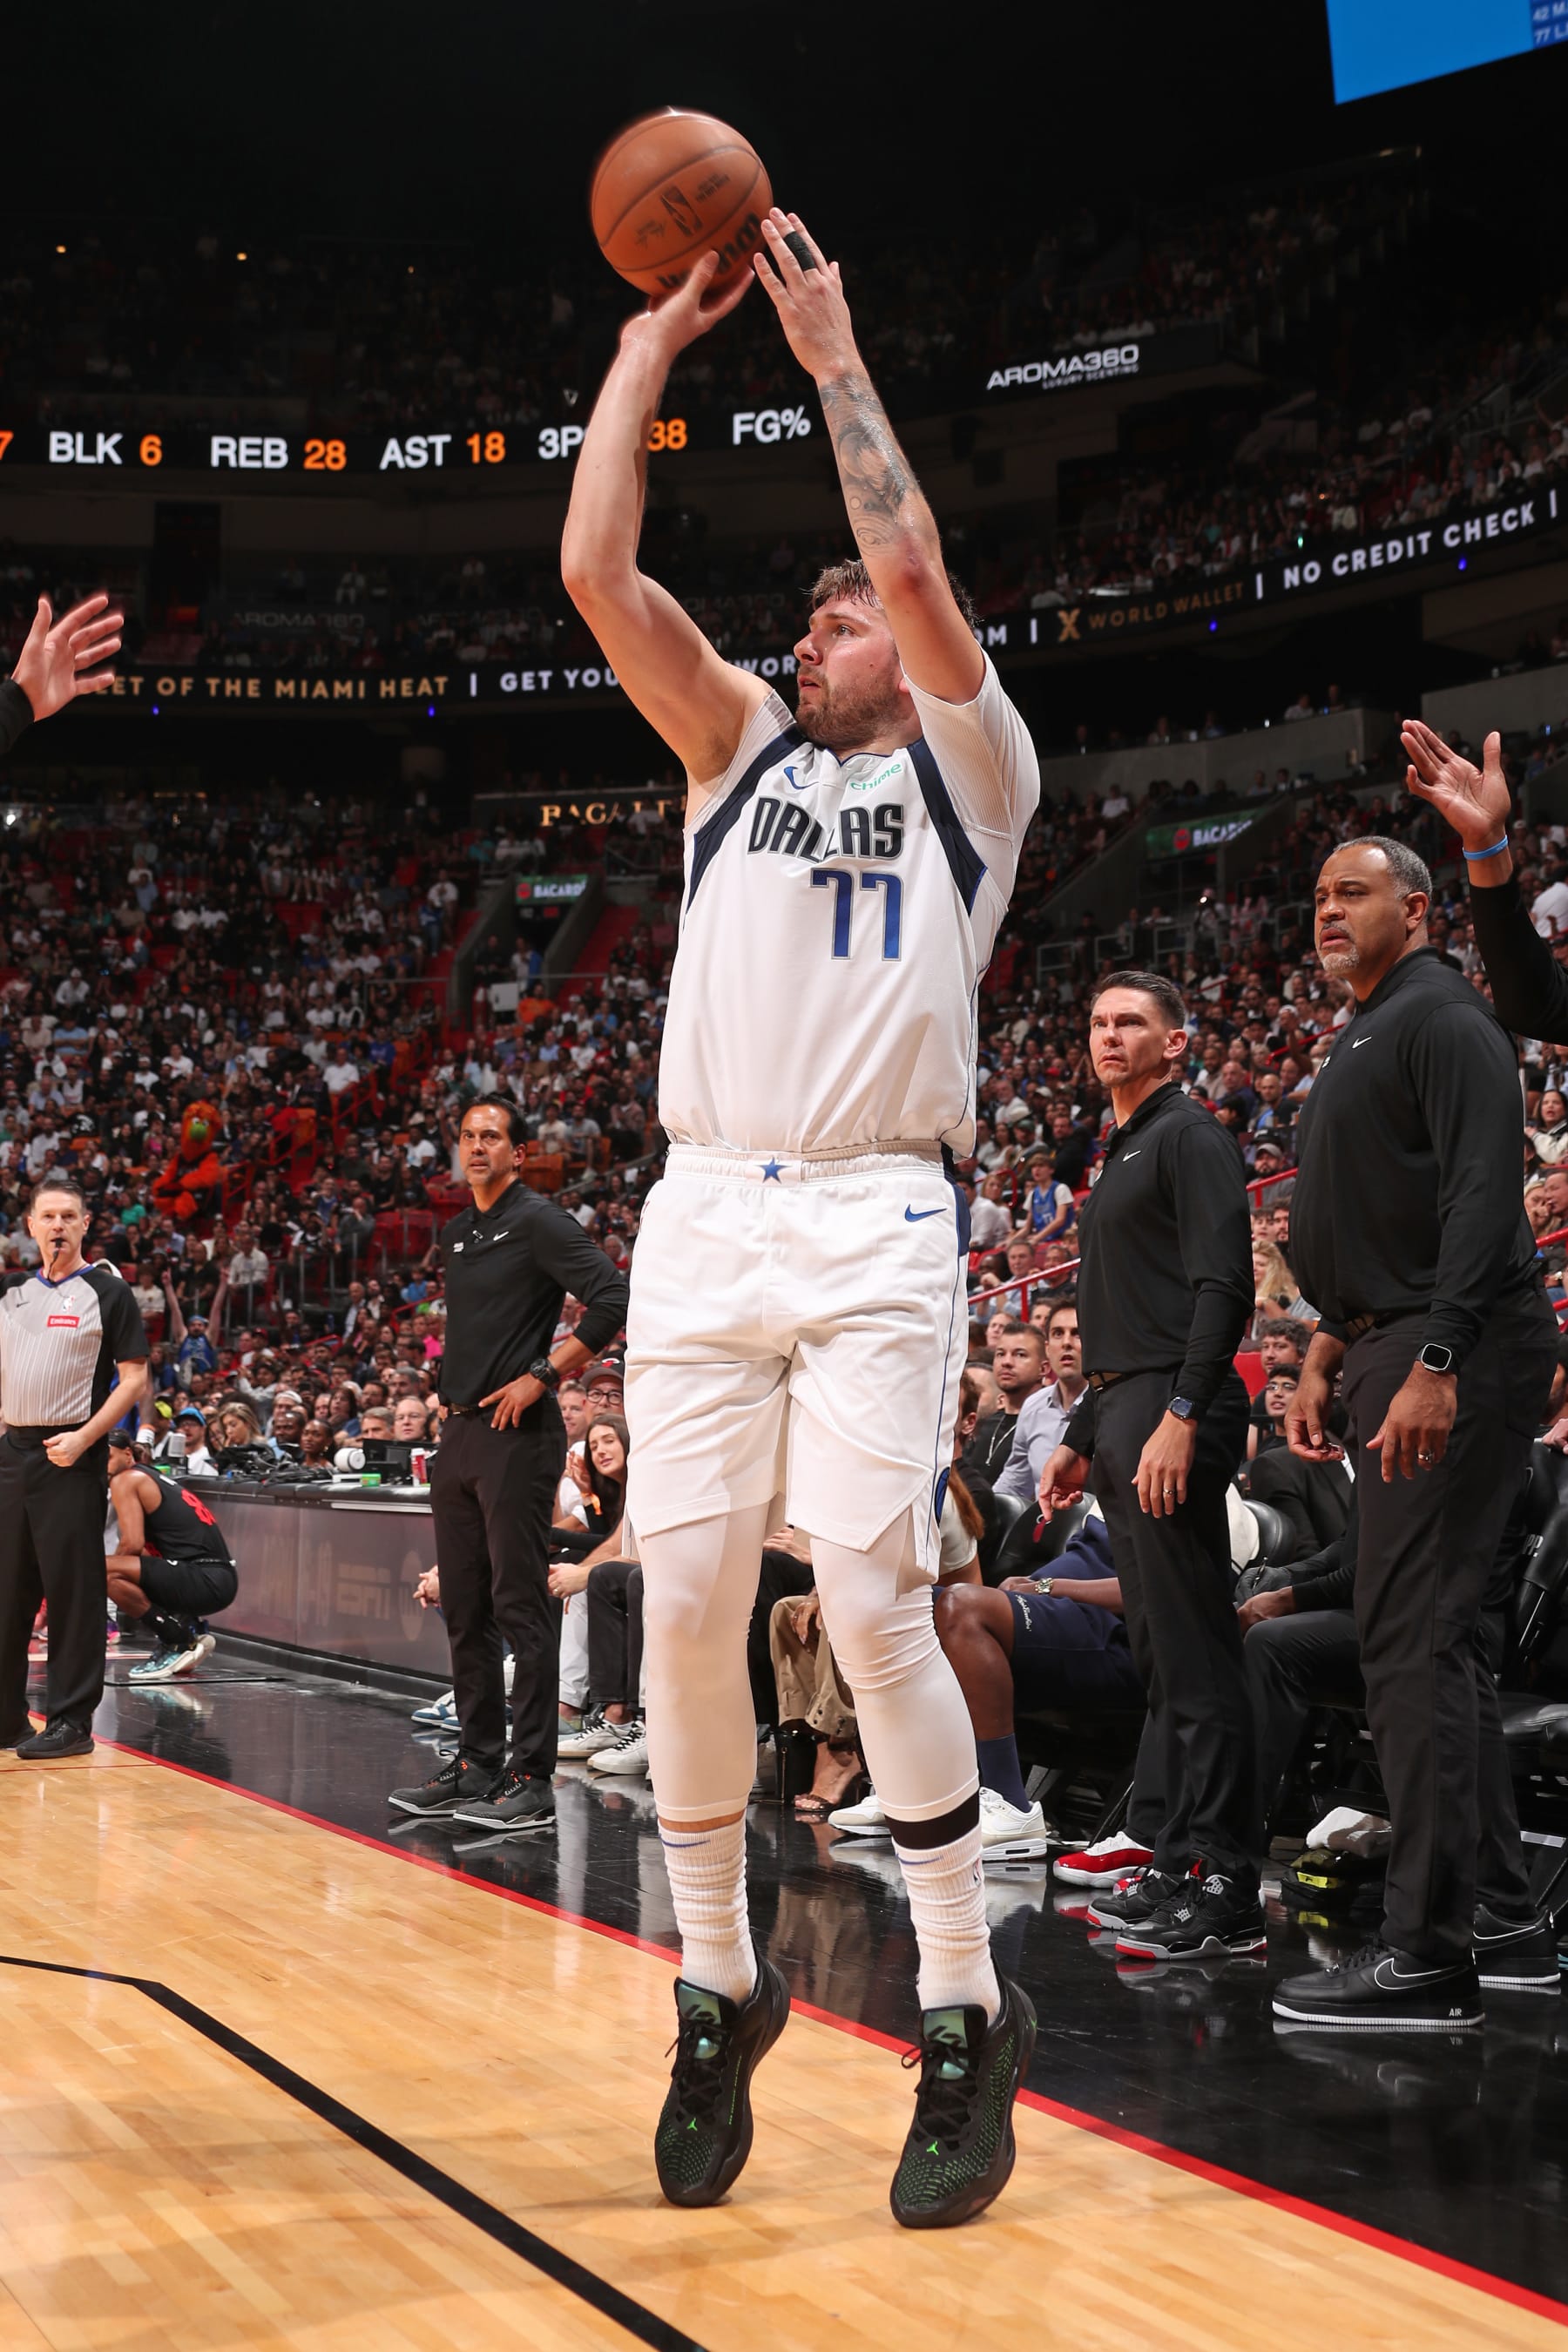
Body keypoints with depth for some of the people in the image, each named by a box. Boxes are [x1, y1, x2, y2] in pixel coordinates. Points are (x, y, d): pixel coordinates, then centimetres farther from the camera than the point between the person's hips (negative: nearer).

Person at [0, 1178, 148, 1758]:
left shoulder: (108, 1293, -2)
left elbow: (133, 1379, -6)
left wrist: (83, 1437, -15)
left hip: (71, 1457, -6)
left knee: (72, 1590, -4)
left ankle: (71, 1721, 1)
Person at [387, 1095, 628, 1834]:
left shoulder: (537, 1220, -7)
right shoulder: (455, 1235, 17)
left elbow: (612, 1298, -18)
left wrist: (541, 1375, -16)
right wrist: (449, 1393, 16)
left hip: (517, 1434, -9)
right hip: (460, 1433, 9)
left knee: (520, 1606, -8)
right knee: (464, 1610, 11)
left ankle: (531, 1780, -6)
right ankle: (477, 1767, 18)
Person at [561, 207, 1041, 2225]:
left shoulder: (970, 770, 11)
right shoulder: (738, 748, 22)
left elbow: (913, 564, -6)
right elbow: (595, 572, 9)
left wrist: (830, 350, 3)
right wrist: (650, 343, 12)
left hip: (877, 1223, -4)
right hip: (703, 1215, 4)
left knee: (870, 1599, -14)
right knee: (683, 1606, -2)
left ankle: (966, 2014, -3)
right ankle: (719, 1988, 14)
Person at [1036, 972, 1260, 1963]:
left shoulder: (1190, 1137, -6)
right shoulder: (1123, 1155, 24)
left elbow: (1224, 1287, -17)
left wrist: (1181, 1415, -25)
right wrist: (1081, 1440, 25)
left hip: (1173, 1417, -10)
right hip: (1124, 1415, 10)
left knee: (1195, 1655, -11)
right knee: (1161, 1656, 12)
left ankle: (1227, 1892, -10)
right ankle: (1181, 1866, 19)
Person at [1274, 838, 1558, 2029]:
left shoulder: (1444, 1016, -9)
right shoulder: (1366, 1037, 23)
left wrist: (1434, 1365, -27)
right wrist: (1326, 1359, 21)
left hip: (1461, 1351, -11)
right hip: (1402, 1351, 11)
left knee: (1412, 1636, -14)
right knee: (1434, 1634, 13)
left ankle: (1427, 1955, -13)